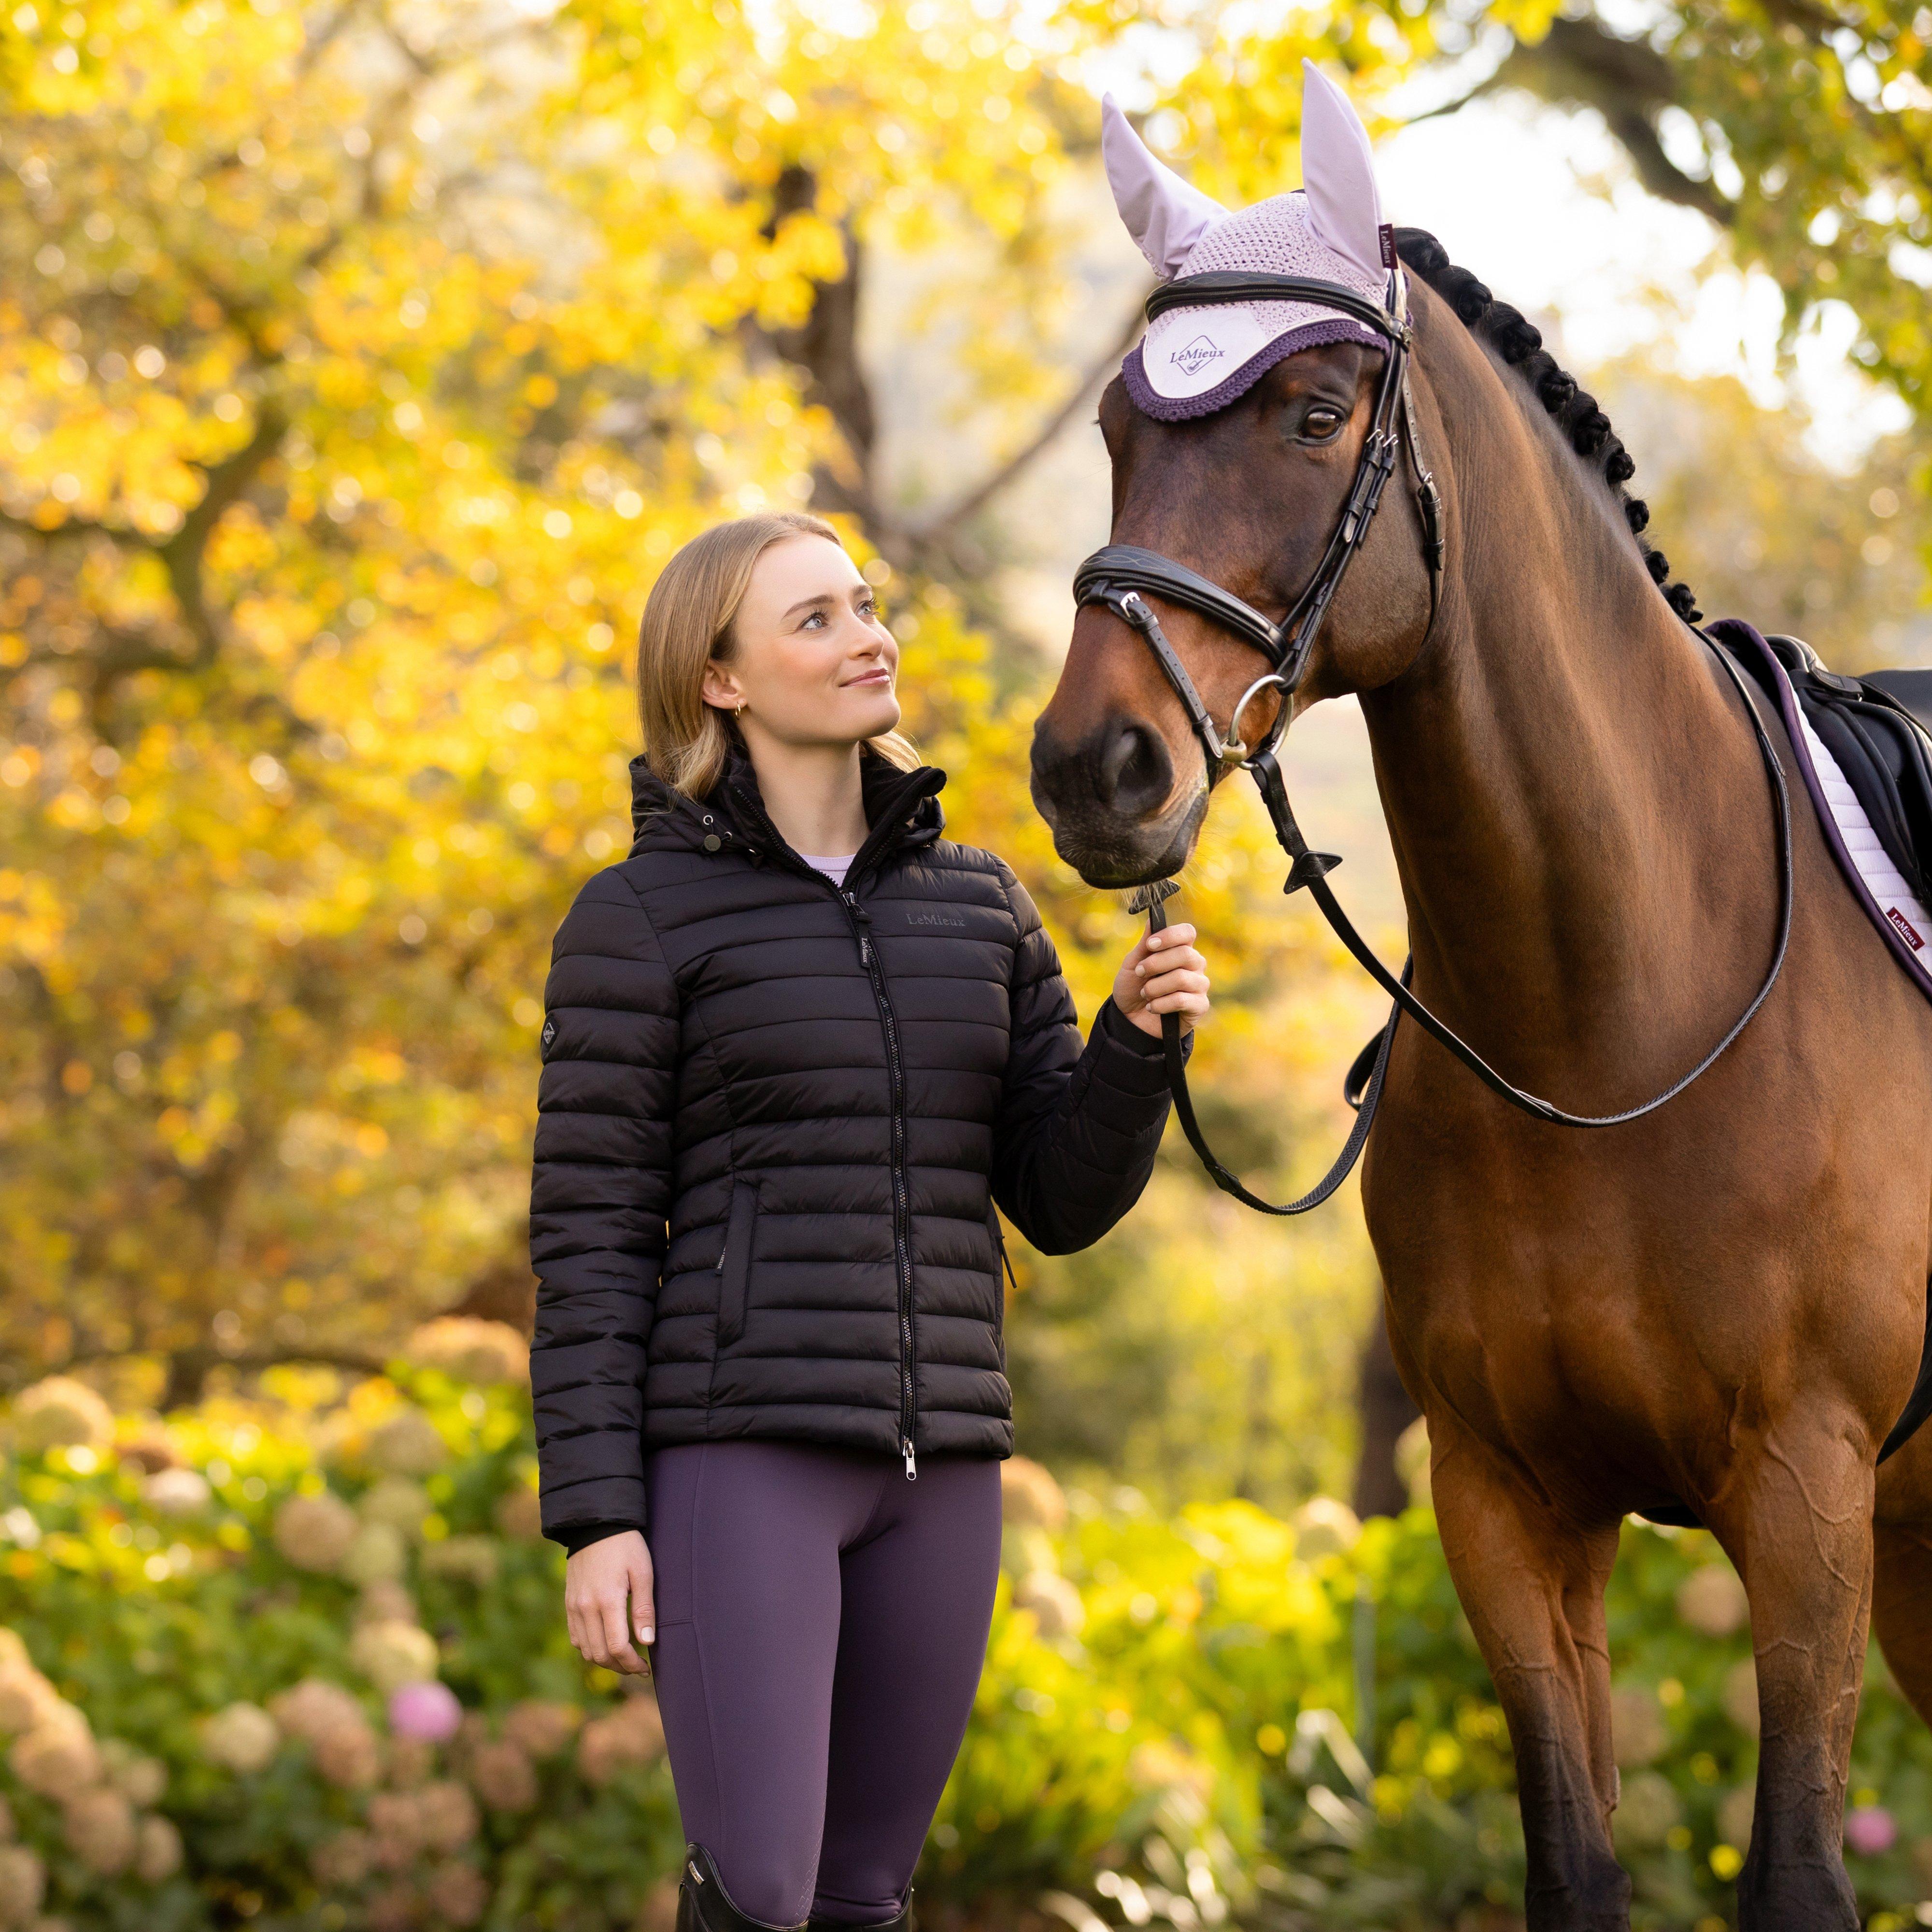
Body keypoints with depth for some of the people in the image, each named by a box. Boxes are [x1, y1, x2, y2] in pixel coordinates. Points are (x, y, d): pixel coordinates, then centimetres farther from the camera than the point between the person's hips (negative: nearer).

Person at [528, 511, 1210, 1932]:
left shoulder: (980, 904, 12)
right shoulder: (640, 922, -3)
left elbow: (1063, 1202, 10)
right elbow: (590, 1241, -4)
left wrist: (1142, 1040, -9)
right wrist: (595, 1519, -10)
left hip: (939, 1466, 5)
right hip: (739, 1455, -5)